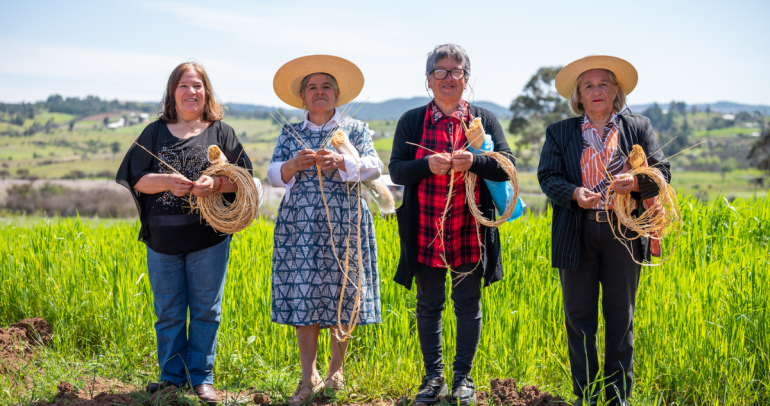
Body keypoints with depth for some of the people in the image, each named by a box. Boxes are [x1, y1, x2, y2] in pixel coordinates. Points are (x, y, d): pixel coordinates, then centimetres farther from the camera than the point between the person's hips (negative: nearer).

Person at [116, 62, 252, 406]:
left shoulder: (221, 132, 6)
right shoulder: (155, 133, 8)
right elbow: (136, 180, 0)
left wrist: (216, 183, -20)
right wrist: (166, 182, -18)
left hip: (209, 238, -1)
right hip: (163, 238, 1)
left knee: (205, 310, 4)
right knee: (168, 312, 8)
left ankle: (201, 377, 16)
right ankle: (172, 375, 22)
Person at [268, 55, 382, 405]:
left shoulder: (355, 129, 9)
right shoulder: (289, 133, 13)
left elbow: (374, 167, -5)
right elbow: (273, 175, 4)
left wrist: (341, 162, -22)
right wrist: (293, 165, -17)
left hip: (343, 223, -1)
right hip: (300, 225, 1)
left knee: (340, 297, 0)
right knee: (301, 298, -1)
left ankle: (336, 373, 14)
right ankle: (308, 378, 9)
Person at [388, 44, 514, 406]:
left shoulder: (484, 119, 5)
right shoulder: (411, 121, 5)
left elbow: (507, 167, -1)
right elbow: (395, 171, -1)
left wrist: (474, 162, -20)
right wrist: (427, 164, -20)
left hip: (469, 232, 0)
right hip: (426, 232, 0)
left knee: (468, 304, 7)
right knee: (429, 305, 9)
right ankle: (433, 377, 22)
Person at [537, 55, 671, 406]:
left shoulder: (639, 128, 10)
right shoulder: (559, 132, 11)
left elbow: (661, 171, 3)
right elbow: (547, 177, 2)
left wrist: (636, 182, -19)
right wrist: (574, 193, -18)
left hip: (623, 234, 0)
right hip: (577, 236, 0)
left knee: (620, 318, 5)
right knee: (579, 318, 3)